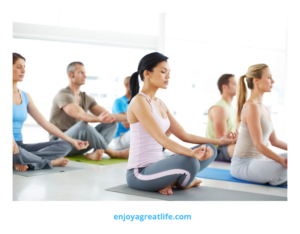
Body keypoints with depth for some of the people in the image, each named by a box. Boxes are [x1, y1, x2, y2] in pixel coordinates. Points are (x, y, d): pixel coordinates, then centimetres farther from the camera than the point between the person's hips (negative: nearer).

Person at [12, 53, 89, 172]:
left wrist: (72, 140, 9)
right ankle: (50, 162, -12)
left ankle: (21, 162, -22)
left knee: (65, 146, -5)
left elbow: (45, 123, 13)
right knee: (16, 153, -43)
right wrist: (12, 141, -45)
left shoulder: (25, 97, 14)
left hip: (20, 146, 7)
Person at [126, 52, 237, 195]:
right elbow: (162, 139, -27)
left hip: (155, 167, 9)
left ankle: (171, 181, 0)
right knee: (189, 162, -35)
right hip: (139, 173, -9)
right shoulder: (139, 102, -16)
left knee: (209, 150, 9)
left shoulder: (159, 104, 13)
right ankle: (182, 183, -1)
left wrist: (219, 141, 12)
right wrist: (191, 153, -42)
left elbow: (184, 136, 14)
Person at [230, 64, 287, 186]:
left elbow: (274, 141, 18)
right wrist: (282, 160, -28)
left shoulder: (264, 109, 14)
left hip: (257, 161, 9)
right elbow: (258, 145, -22)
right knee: (284, 170, -32)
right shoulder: (251, 107, -15)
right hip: (243, 164, -9)